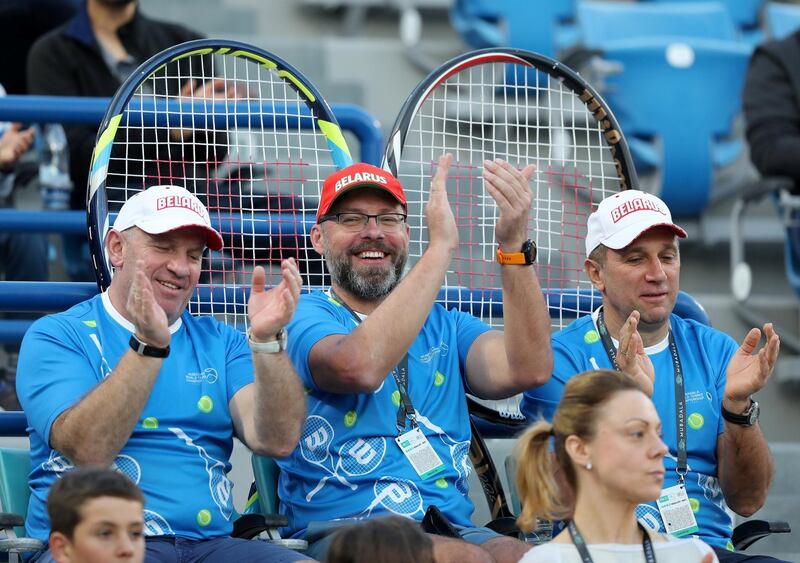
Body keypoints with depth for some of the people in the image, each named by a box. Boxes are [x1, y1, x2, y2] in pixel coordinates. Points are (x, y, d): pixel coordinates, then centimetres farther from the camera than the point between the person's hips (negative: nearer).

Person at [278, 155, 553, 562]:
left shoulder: (446, 328, 21)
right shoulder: (304, 317, 6)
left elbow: (528, 370, -1)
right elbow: (360, 367, -19)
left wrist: (514, 247, -11)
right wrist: (441, 246, -16)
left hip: (453, 529, 5)